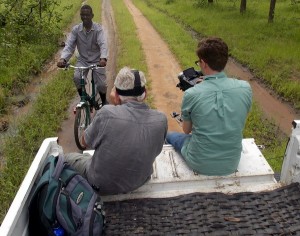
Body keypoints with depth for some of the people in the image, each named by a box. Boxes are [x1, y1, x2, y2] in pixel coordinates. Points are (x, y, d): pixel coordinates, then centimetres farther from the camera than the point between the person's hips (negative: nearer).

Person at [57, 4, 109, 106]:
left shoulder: (98, 28, -15)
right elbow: (69, 45, -15)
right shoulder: (76, 29, -8)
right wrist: (63, 58, -35)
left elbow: (103, 44, -29)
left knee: (101, 84, -8)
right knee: (77, 78, -23)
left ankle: (104, 102, 24)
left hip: (97, 60, -2)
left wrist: (103, 58, -50)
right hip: (82, 60, 2)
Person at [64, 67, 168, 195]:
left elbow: (85, 142, -10)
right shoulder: (161, 120, -20)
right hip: (140, 182, 4)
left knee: (68, 157, 25)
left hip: (103, 186, -4)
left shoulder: (106, 113, -31)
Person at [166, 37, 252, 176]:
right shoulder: (245, 88, -13)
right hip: (231, 165, 4)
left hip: (200, 165, -3)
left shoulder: (191, 94, -21)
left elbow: (186, 130, -3)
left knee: (170, 136, 27)